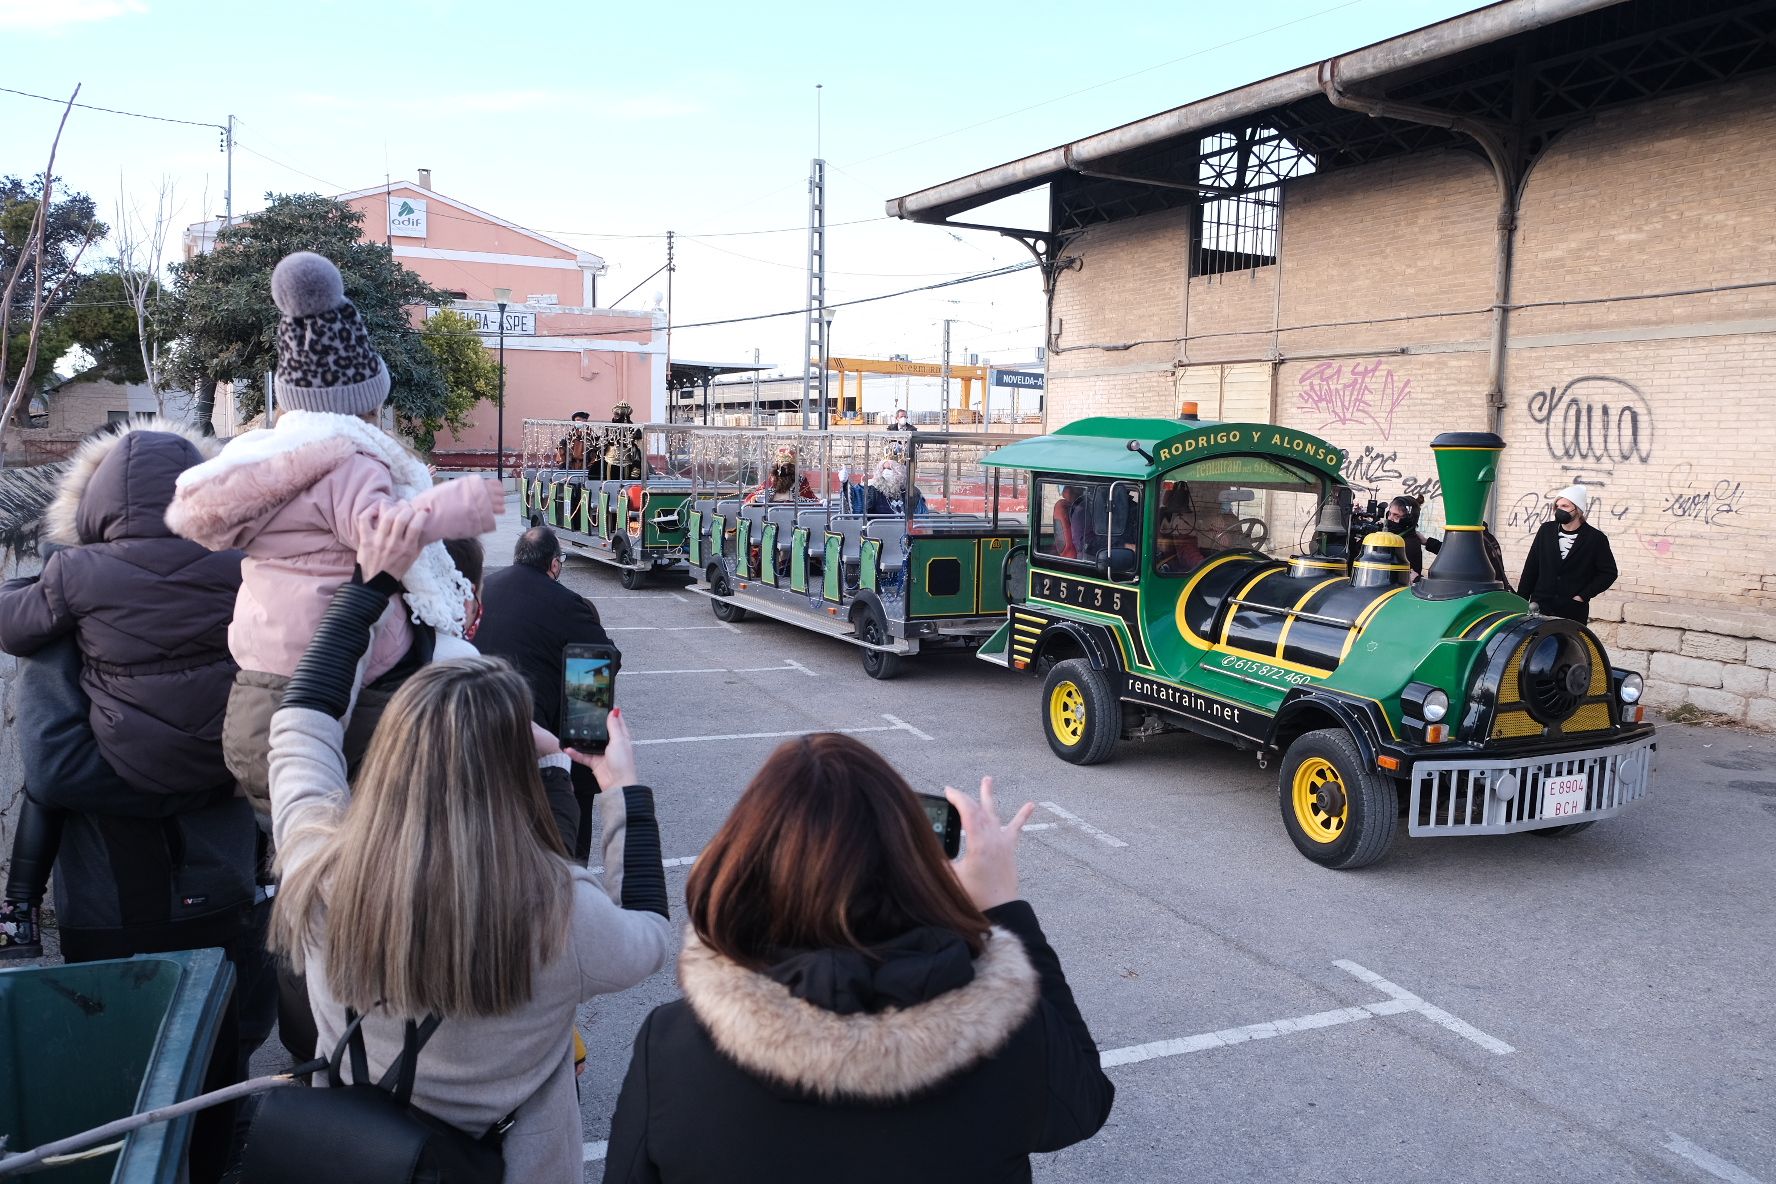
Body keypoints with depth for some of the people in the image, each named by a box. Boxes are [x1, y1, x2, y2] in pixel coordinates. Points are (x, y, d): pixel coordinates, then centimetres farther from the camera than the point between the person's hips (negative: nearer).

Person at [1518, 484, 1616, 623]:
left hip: (1573, 612, -2)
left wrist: (1583, 596, -5)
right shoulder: (1546, 530, 7)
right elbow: (1531, 567, 10)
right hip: (1540, 607, 2)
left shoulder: (1596, 538, -1)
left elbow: (1609, 572, 3)